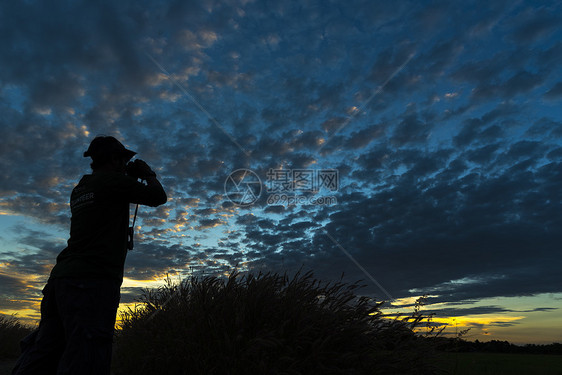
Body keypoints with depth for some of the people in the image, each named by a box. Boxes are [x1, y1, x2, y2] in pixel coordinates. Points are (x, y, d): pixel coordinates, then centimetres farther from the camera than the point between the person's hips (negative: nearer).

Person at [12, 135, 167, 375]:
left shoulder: (79, 189, 20)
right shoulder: (113, 181, -5)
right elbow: (158, 198, -2)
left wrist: (132, 179, 32)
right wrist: (148, 174, 17)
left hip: (61, 278, 9)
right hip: (93, 283, -9)